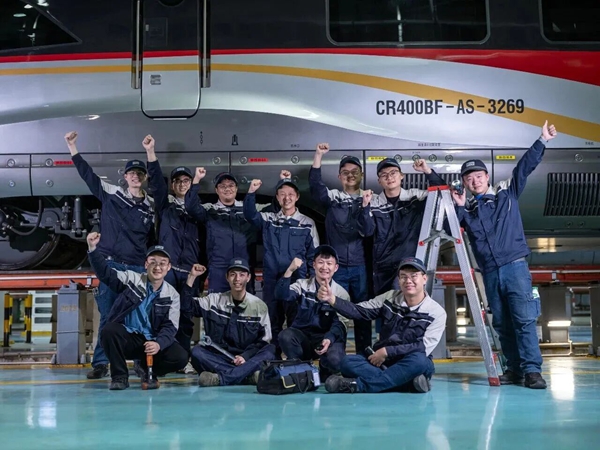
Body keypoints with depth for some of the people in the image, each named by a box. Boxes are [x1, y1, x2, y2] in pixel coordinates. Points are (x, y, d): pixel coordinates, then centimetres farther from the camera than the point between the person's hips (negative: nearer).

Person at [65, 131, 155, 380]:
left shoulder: (152, 205, 7)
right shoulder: (111, 193, 3)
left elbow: (152, 238, 12)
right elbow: (87, 173, 3)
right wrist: (72, 146, -1)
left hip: (138, 268, 1)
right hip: (111, 265, -1)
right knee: (108, 316, 0)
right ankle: (100, 362, 6)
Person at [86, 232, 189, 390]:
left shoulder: (172, 295, 1)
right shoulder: (132, 279, -2)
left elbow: (170, 327, -6)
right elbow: (105, 273, -12)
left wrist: (158, 344, -27)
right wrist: (93, 248, -29)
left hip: (152, 342, 1)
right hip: (126, 338, -1)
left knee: (180, 357, -22)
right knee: (109, 330, -33)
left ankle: (150, 373, 10)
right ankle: (120, 376, -12)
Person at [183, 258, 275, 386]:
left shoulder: (259, 306, 5)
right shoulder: (215, 300, 10)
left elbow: (264, 341, 3)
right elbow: (188, 305, 5)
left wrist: (245, 356, -13)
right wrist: (192, 276, -3)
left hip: (247, 359, -1)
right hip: (218, 358, 1)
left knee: (268, 355, -30)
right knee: (197, 352, -28)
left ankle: (220, 378, -38)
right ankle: (247, 375, -34)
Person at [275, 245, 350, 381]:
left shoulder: (341, 293, 4)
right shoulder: (303, 285, 7)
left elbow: (340, 324, -6)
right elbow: (281, 296, -13)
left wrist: (329, 339, -28)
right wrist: (290, 270, -27)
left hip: (329, 338, -1)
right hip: (303, 336, 1)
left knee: (335, 360, -33)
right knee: (285, 336, -33)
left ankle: (323, 379, 5)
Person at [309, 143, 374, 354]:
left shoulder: (368, 199, 5)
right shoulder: (332, 197, 5)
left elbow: (368, 230, -7)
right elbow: (315, 184, -14)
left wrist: (365, 206, -23)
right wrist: (318, 155, -23)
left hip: (360, 265, 0)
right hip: (336, 265, 0)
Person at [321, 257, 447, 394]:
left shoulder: (437, 312, -6)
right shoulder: (390, 298, 3)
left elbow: (424, 348, -14)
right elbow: (359, 310, -5)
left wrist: (387, 351, -18)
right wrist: (332, 300, -22)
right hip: (383, 362, 3)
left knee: (419, 360, -38)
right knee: (348, 362, -23)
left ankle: (357, 384, -36)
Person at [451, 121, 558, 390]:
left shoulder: (506, 192, 6)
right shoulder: (466, 209, 12)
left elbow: (525, 167, 1)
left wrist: (542, 141, -5)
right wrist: (457, 207, -8)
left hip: (515, 265, -4)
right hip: (490, 272, 4)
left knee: (524, 318, -11)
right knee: (501, 323, 7)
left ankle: (532, 370, -10)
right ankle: (514, 369, 15)